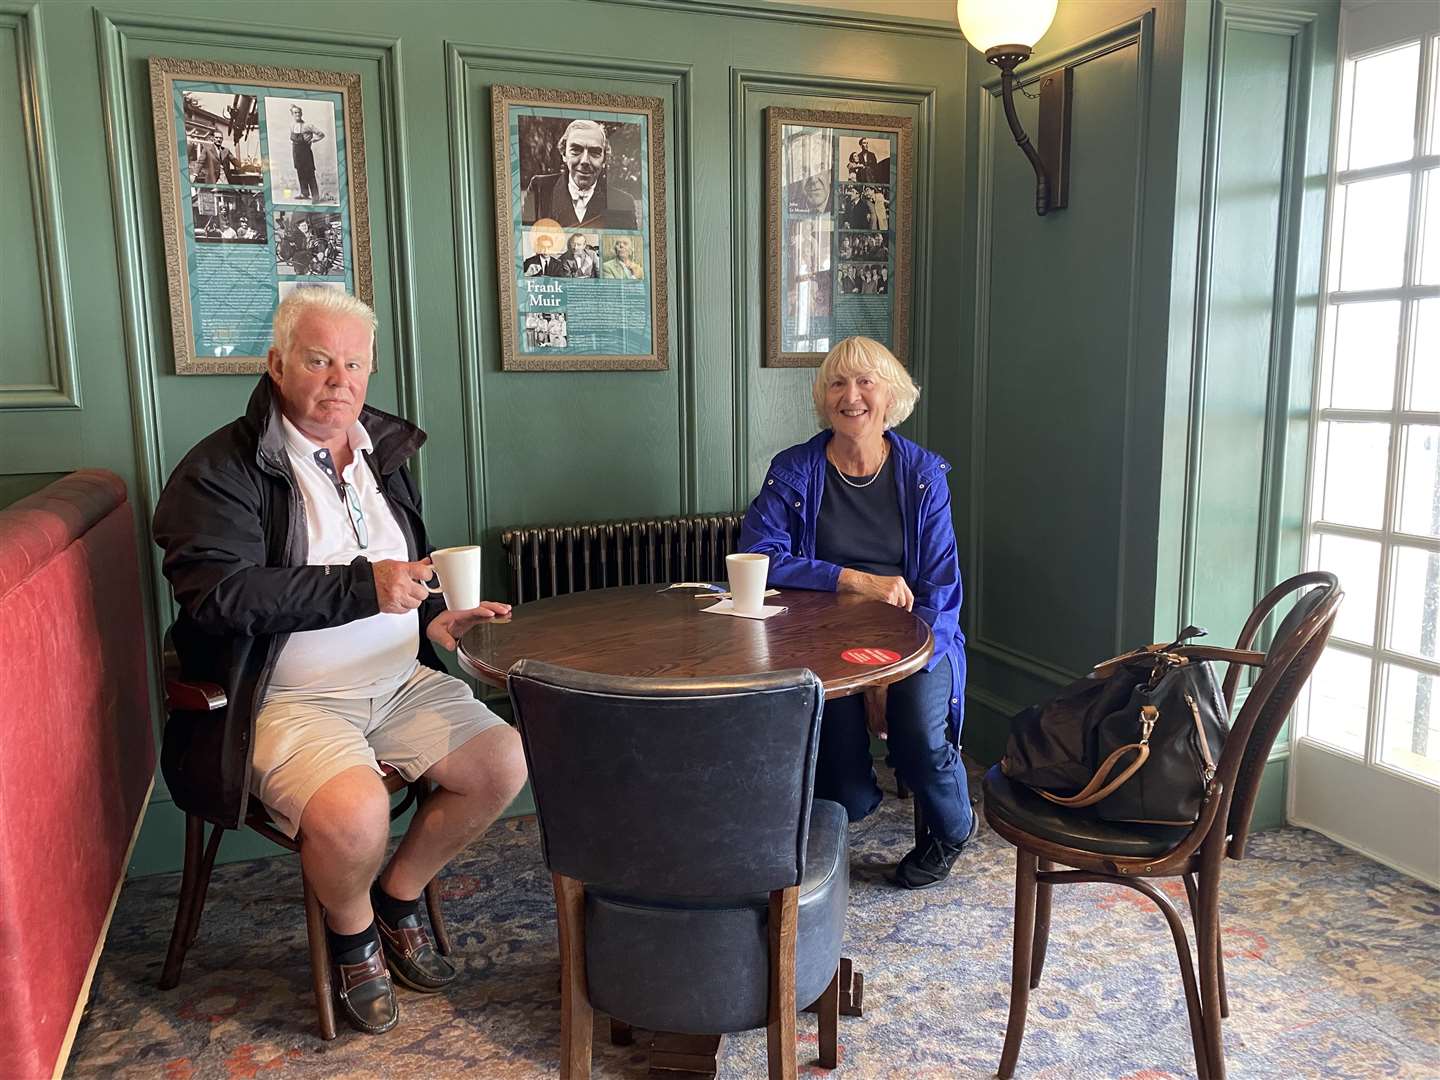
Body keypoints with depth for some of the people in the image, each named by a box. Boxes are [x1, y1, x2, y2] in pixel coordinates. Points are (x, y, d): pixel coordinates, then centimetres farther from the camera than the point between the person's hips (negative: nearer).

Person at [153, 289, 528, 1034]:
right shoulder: (223, 469, -9)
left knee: (505, 764, -8)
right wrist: (361, 587, -24)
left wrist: (434, 617, 5)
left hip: (400, 682, 7)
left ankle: (398, 899, 17)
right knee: (353, 811, -31)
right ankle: (352, 937, 6)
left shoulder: (385, 449, 13)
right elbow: (220, 594, -21)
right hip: (287, 701, -6)